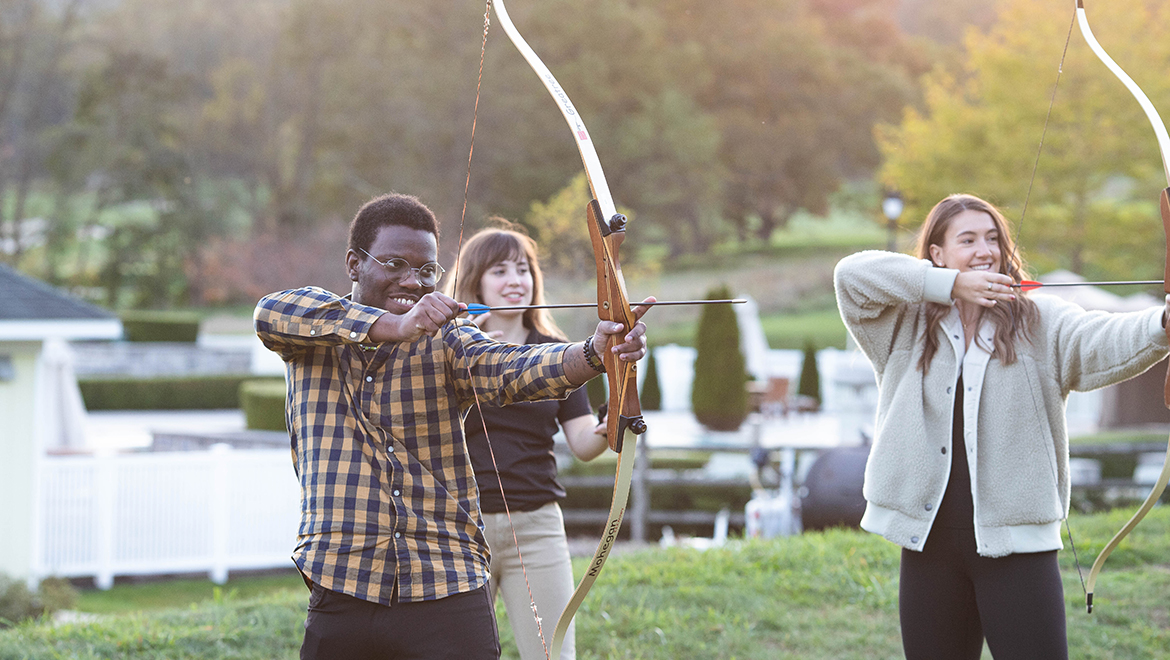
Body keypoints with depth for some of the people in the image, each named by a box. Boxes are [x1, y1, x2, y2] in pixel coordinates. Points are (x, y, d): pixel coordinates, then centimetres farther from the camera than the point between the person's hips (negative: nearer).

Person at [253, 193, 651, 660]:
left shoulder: (445, 342, 9)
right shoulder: (314, 337, 8)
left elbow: (511, 369, -12)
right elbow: (271, 313, -15)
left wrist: (594, 353, -34)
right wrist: (398, 326, -27)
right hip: (341, 595, 0)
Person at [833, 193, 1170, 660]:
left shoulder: (1040, 324, 4)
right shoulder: (906, 325, 9)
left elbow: (1104, 341, -15)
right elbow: (852, 275, -6)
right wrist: (952, 285, -14)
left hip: (1016, 541, -2)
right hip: (929, 541, 2)